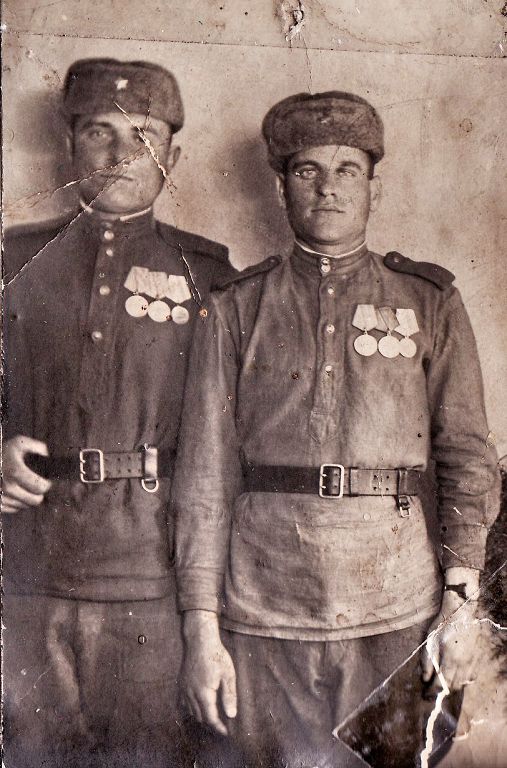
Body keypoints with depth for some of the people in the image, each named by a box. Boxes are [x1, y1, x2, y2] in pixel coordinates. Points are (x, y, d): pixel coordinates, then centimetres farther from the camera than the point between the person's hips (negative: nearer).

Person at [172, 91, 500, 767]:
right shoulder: (235, 309, 5)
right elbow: (205, 471, 1)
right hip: (263, 607, 0)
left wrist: (461, 599, -3)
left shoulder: (430, 300, 7)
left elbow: (467, 456, 5)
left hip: (395, 605, 1)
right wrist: (201, 628, -4)